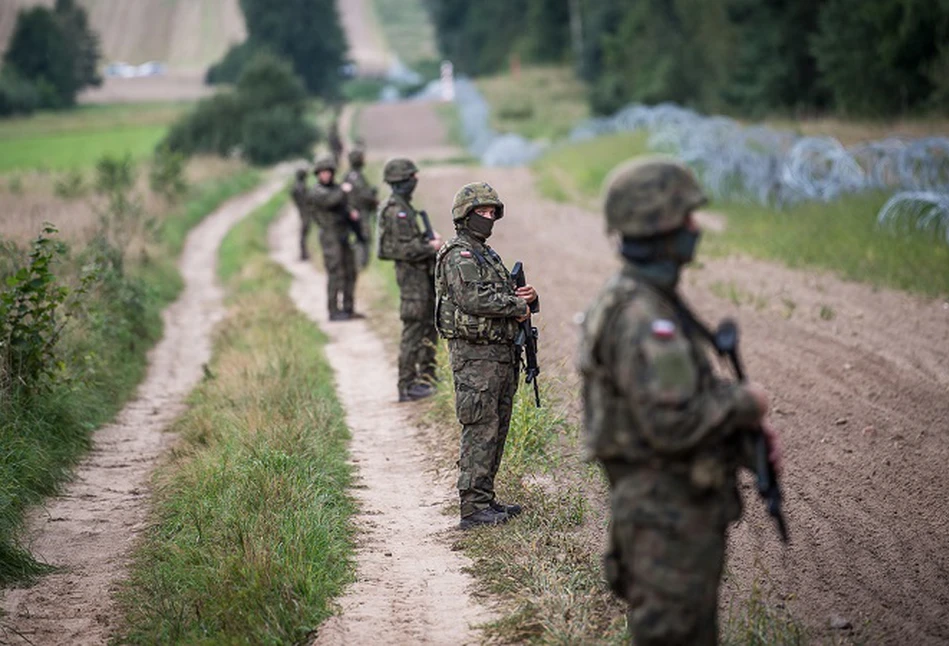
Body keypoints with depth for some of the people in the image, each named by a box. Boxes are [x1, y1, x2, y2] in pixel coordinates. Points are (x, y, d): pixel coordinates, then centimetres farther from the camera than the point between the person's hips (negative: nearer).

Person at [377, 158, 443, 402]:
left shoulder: (403, 207, 14)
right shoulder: (396, 211, -18)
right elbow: (405, 249, -23)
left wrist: (427, 238, 7)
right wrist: (431, 247, -12)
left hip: (421, 274, 10)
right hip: (412, 274, -10)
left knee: (429, 325, 18)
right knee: (413, 330, -6)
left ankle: (426, 375, 28)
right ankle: (406, 386, -3)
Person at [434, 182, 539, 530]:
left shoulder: (487, 254, 20)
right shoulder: (459, 256, -11)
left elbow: (502, 296, 23)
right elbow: (472, 299, -23)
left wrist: (525, 296, -1)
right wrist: (517, 306, -13)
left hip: (500, 354, 10)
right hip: (475, 354, -10)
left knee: (497, 428, 13)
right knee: (480, 430, -9)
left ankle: (485, 499, 20)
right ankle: (473, 507, -7)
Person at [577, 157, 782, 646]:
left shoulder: (649, 300, 10)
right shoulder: (642, 317, -23)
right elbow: (672, 424, -28)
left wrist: (746, 424, 6)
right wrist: (743, 403, -13)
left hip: (678, 501, 10)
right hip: (668, 516, -10)